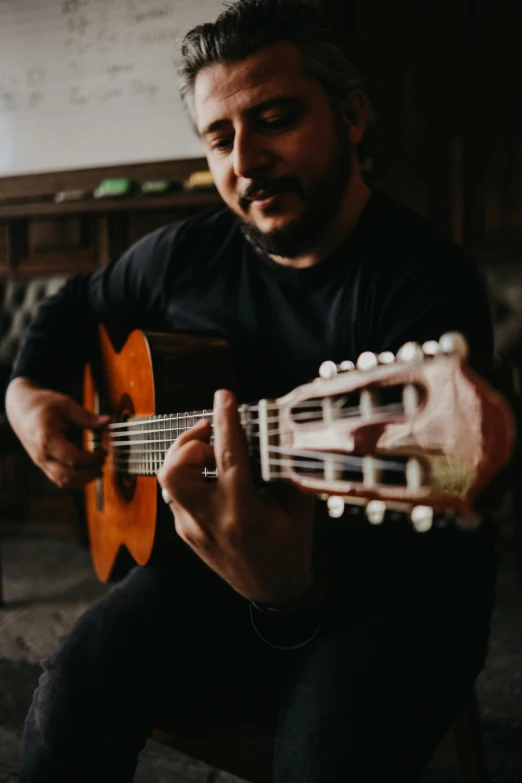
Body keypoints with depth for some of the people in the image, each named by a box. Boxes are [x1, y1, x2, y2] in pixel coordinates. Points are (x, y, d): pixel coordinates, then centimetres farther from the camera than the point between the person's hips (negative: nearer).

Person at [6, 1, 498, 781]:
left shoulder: (428, 281, -18)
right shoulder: (189, 253, 2)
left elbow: (408, 535, -28)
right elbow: (76, 304, 22)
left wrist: (296, 583, -48)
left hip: (397, 574, -4)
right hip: (229, 547, 5)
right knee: (77, 688, -20)